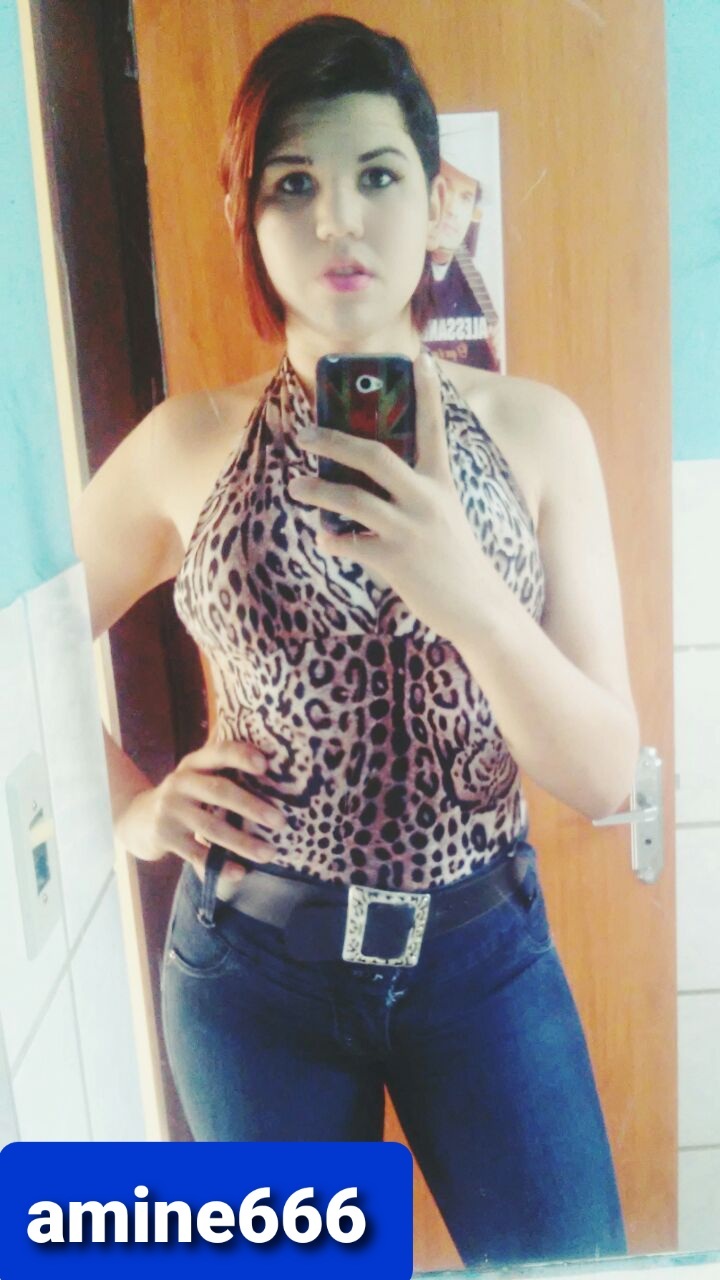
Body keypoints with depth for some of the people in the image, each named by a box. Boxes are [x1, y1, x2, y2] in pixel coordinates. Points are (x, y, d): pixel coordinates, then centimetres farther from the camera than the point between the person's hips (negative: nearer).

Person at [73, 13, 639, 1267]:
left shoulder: (535, 428, -8)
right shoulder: (189, 443, -7)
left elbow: (604, 774, -11)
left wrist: (469, 593, -27)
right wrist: (136, 809, -6)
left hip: (483, 944, 1)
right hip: (255, 958, 1)